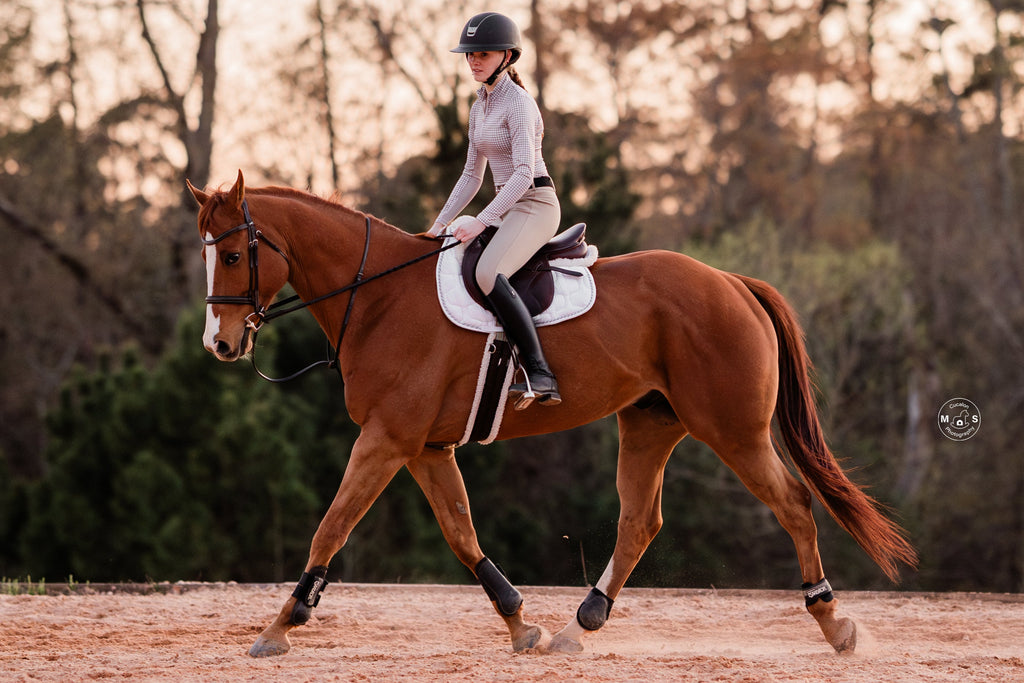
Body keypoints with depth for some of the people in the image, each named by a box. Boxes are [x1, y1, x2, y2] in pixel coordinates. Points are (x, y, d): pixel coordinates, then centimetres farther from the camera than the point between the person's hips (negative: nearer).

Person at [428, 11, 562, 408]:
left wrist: (482, 221, -26)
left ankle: (540, 376, -36)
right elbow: (472, 175, 21)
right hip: (508, 208, 10)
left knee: (488, 274, -33)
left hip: (535, 204, -10)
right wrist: (441, 224, 13)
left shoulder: (518, 103, -13)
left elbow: (524, 172, -21)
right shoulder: (479, 108, 15)